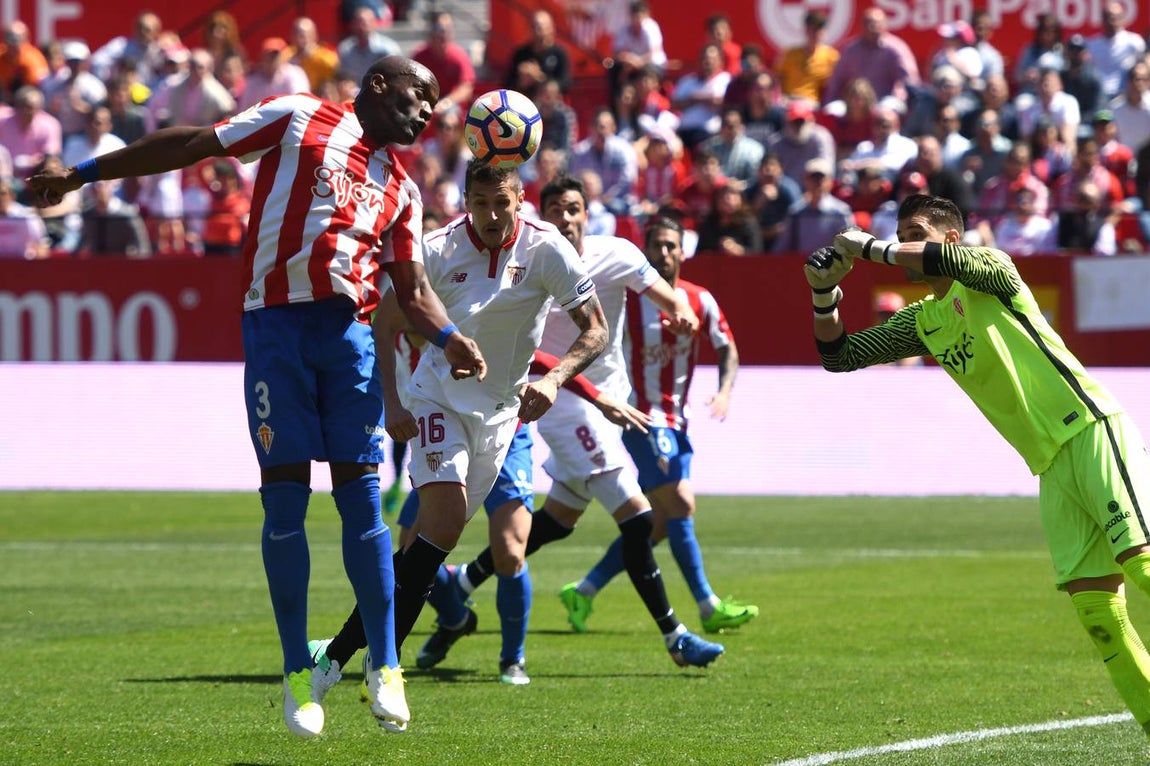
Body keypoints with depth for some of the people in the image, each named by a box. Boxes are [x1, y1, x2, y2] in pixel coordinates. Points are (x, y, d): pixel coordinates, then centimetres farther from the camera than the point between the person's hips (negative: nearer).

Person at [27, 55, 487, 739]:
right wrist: (84, 174, 7)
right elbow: (193, 144, 7)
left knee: (362, 494, -2)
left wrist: (451, 338, -5)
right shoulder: (300, 119, 7)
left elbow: (412, 288, 17)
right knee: (285, 495, -4)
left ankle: (385, 668, 4)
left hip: (350, 330, 4)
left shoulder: (401, 190, 20)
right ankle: (298, 675, 3)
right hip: (277, 323, -4)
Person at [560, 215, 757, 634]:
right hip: (641, 419, -6)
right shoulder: (625, 299, -10)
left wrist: (724, 391, -7)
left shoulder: (699, 300, 3)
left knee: (660, 523, 4)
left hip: (675, 422, 6)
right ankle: (708, 607, -9)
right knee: (680, 505, -14)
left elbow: (727, 348, 11)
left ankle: (583, 591, 13)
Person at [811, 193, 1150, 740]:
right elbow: (839, 355, 23)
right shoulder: (921, 324, 20)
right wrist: (824, 292, 7)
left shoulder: (990, 269, 1)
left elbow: (955, 259, -23)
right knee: (1092, 604, -4)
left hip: (1092, 432, -7)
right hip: (1053, 469, 7)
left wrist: (871, 249, -12)